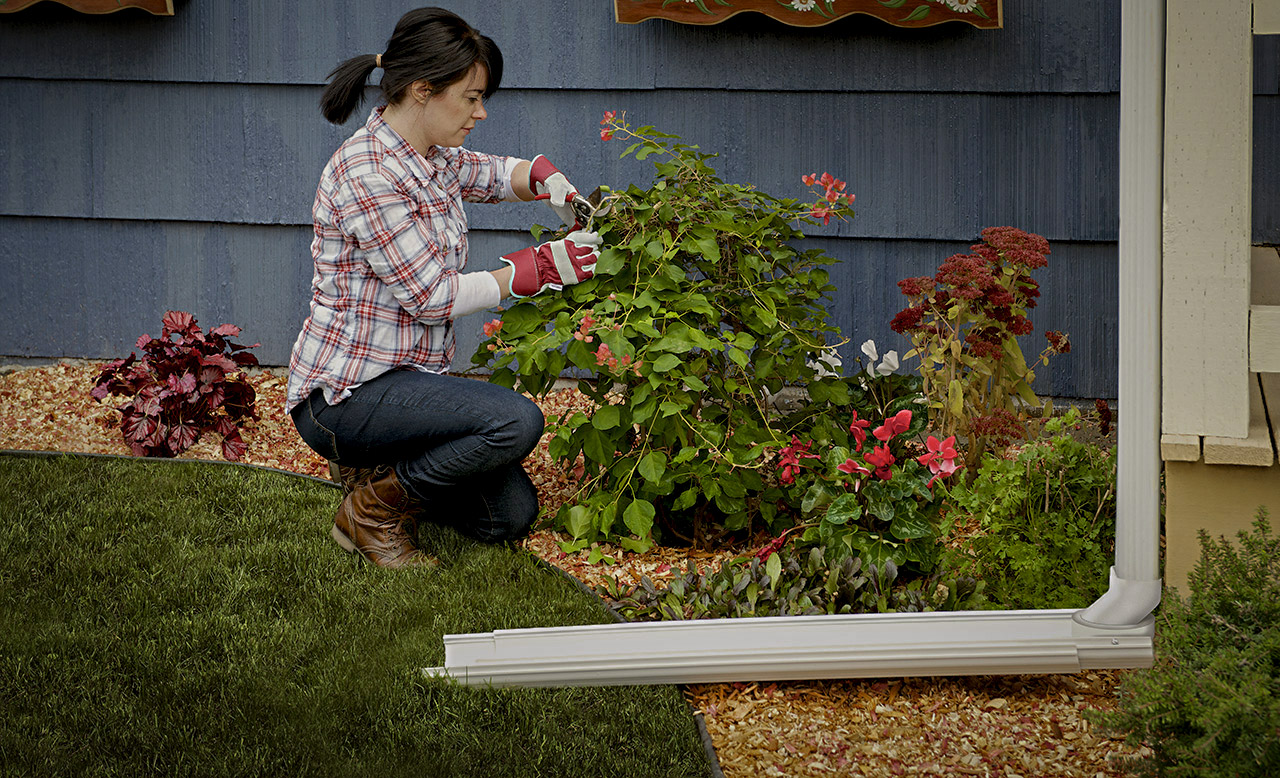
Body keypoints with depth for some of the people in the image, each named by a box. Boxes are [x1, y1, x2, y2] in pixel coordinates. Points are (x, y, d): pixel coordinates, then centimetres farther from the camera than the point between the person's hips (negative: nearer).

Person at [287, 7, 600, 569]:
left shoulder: (433, 158, 6)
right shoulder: (366, 170, -21)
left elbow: (491, 175, 28)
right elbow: (431, 296, -20)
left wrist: (545, 180, 4)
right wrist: (540, 268, -13)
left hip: (405, 378, 9)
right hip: (345, 392, -9)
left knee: (511, 514, 2)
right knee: (516, 421, -27)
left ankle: (380, 471, 20)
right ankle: (373, 511, -9)